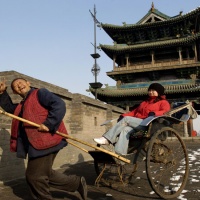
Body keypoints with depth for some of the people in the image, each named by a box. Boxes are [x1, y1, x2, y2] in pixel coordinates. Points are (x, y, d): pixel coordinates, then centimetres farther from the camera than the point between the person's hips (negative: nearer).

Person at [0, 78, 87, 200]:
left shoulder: (40, 93, -6)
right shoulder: (23, 105, 21)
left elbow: (59, 105, -19)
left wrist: (48, 124, -26)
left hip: (44, 142, -10)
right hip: (37, 144, 10)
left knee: (34, 177, 0)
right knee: (44, 174, 19)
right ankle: (77, 183, 28)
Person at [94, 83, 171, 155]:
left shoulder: (163, 102, 15)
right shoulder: (144, 102, 35)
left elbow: (166, 111, -6)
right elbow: (134, 111, 24)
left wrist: (154, 113, -25)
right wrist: (123, 115, 7)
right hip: (136, 124, 6)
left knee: (126, 119, -23)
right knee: (125, 129, -26)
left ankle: (107, 139, -26)